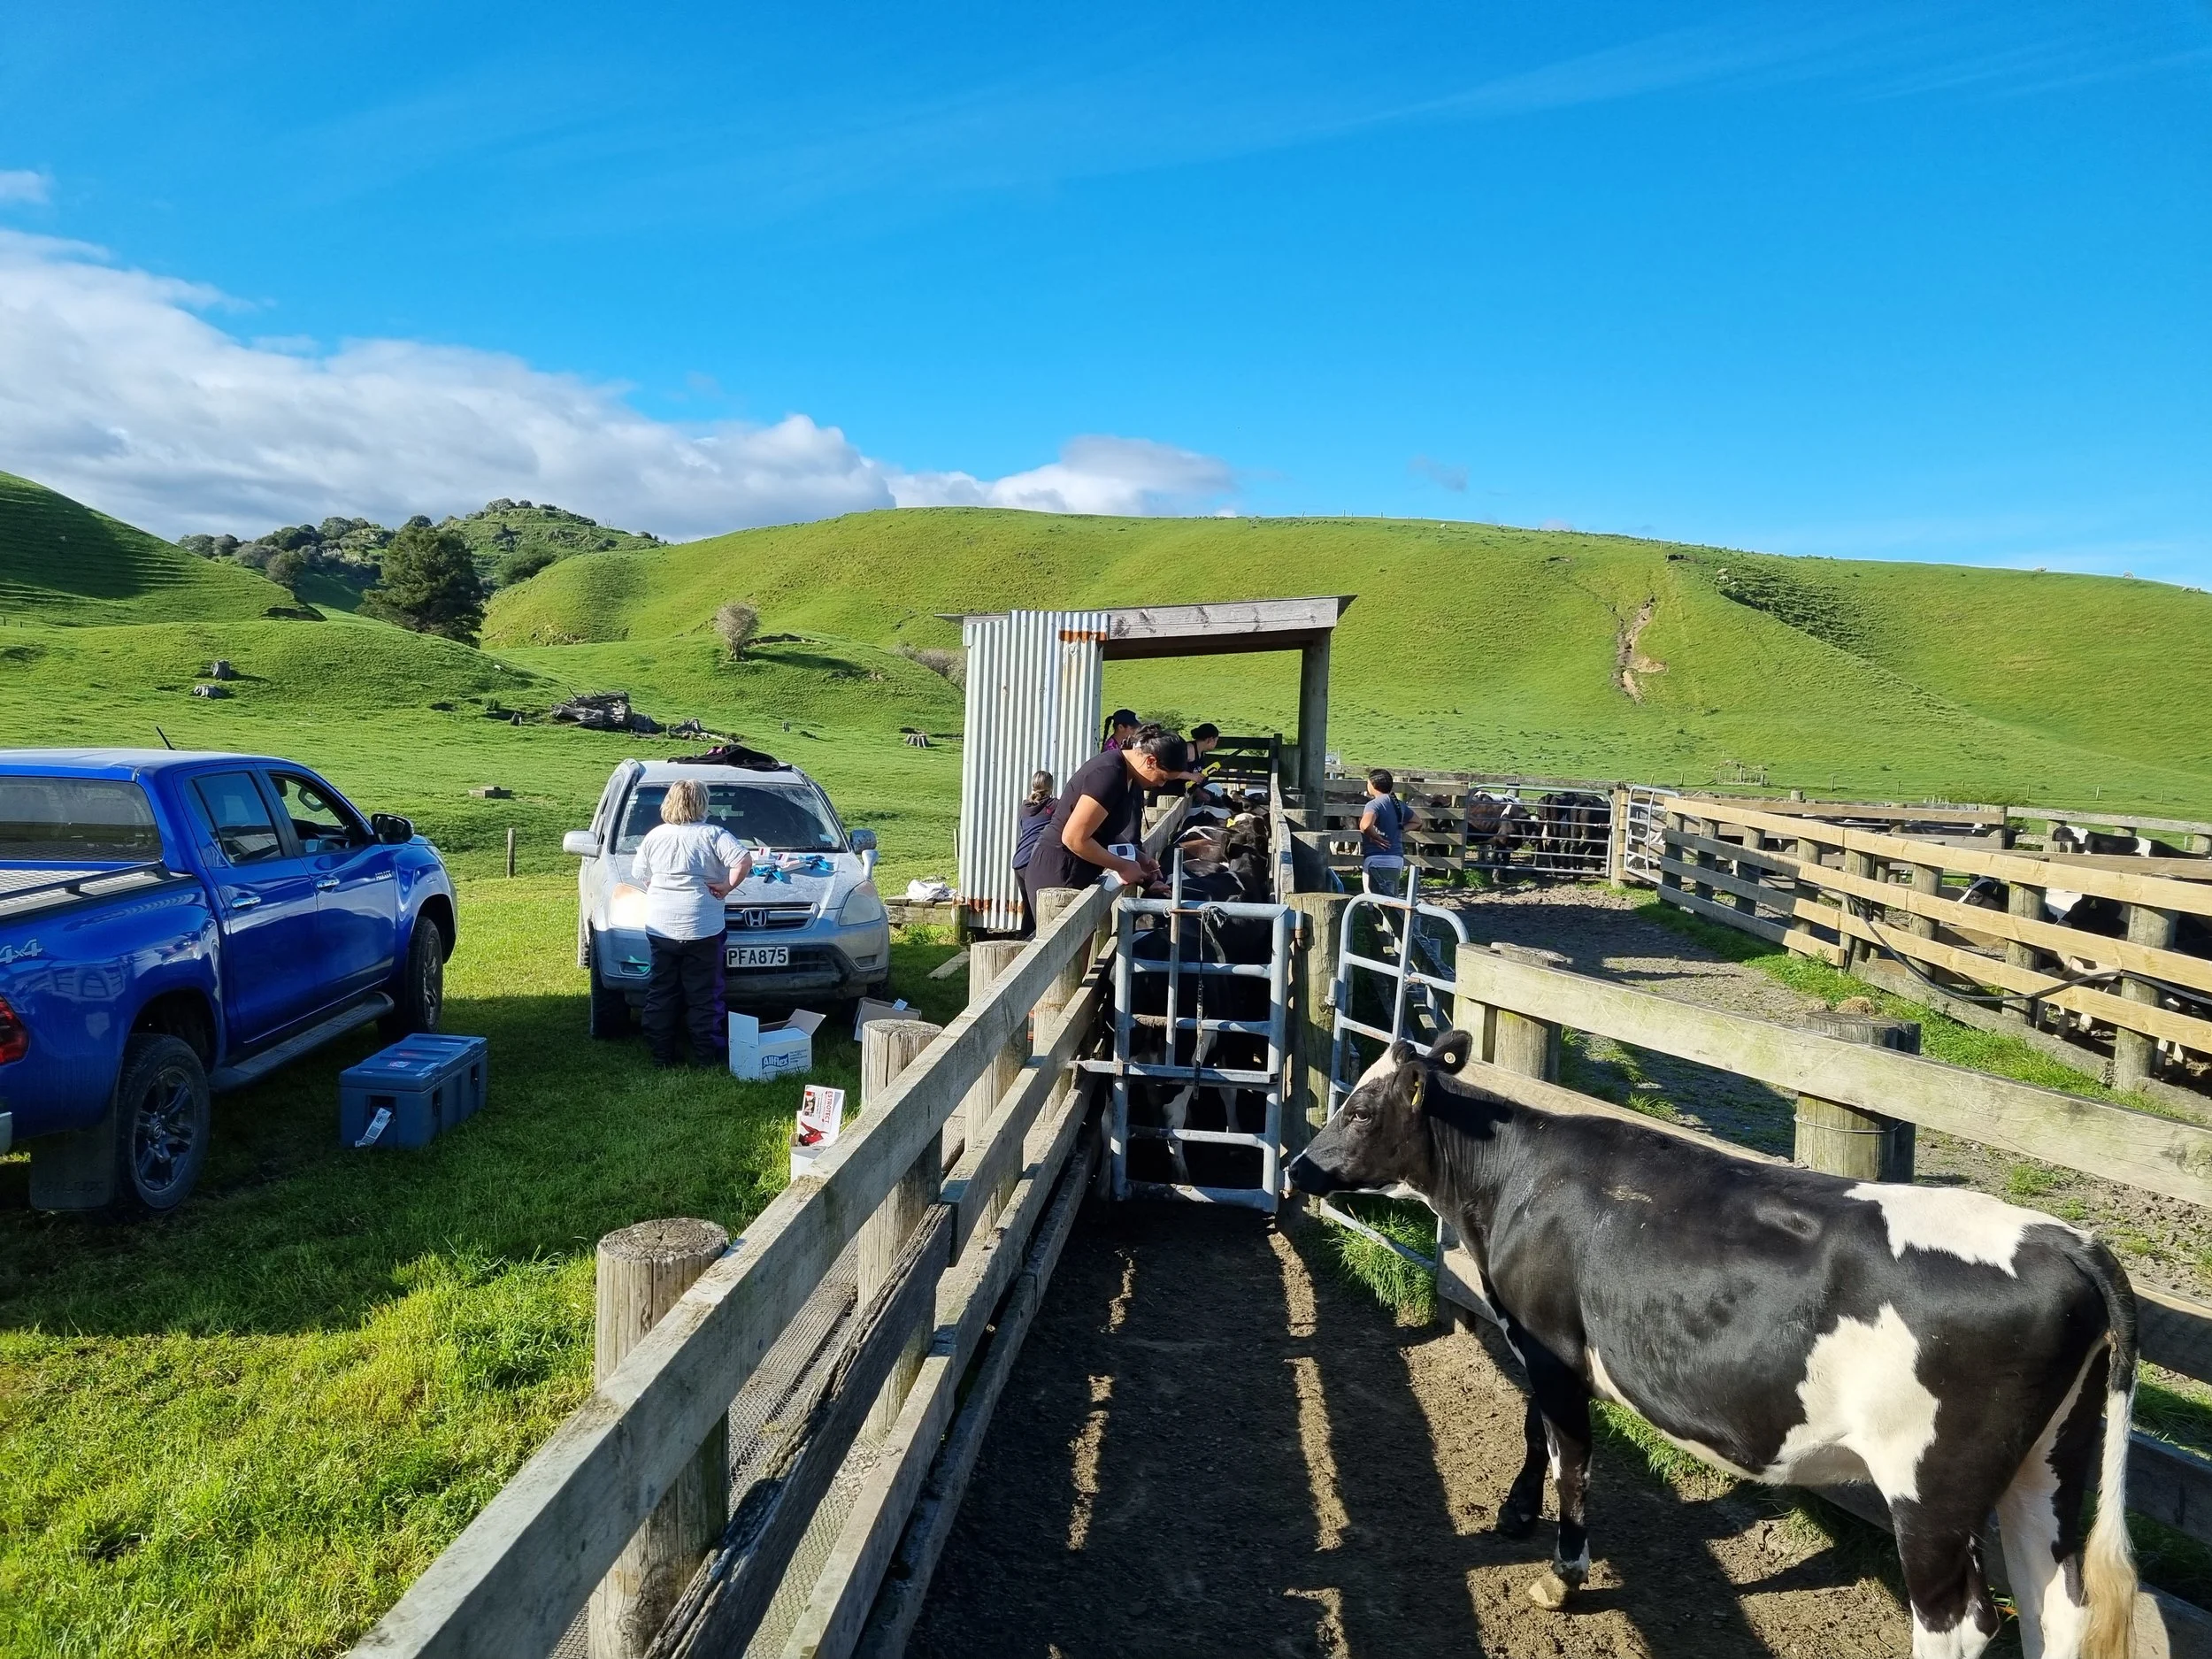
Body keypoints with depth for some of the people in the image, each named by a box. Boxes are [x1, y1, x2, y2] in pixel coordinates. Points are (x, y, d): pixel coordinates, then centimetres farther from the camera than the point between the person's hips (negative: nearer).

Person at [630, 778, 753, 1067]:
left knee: (661, 993, 12)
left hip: (659, 927, 3)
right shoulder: (713, 835, -8)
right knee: (703, 995, 5)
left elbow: (639, 874, 13)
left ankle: (662, 1055, 17)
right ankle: (707, 1056, 9)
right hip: (701, 928, -3)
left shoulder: (654, 836, 4)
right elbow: (744, 861, -21)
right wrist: (727, 885, -8)